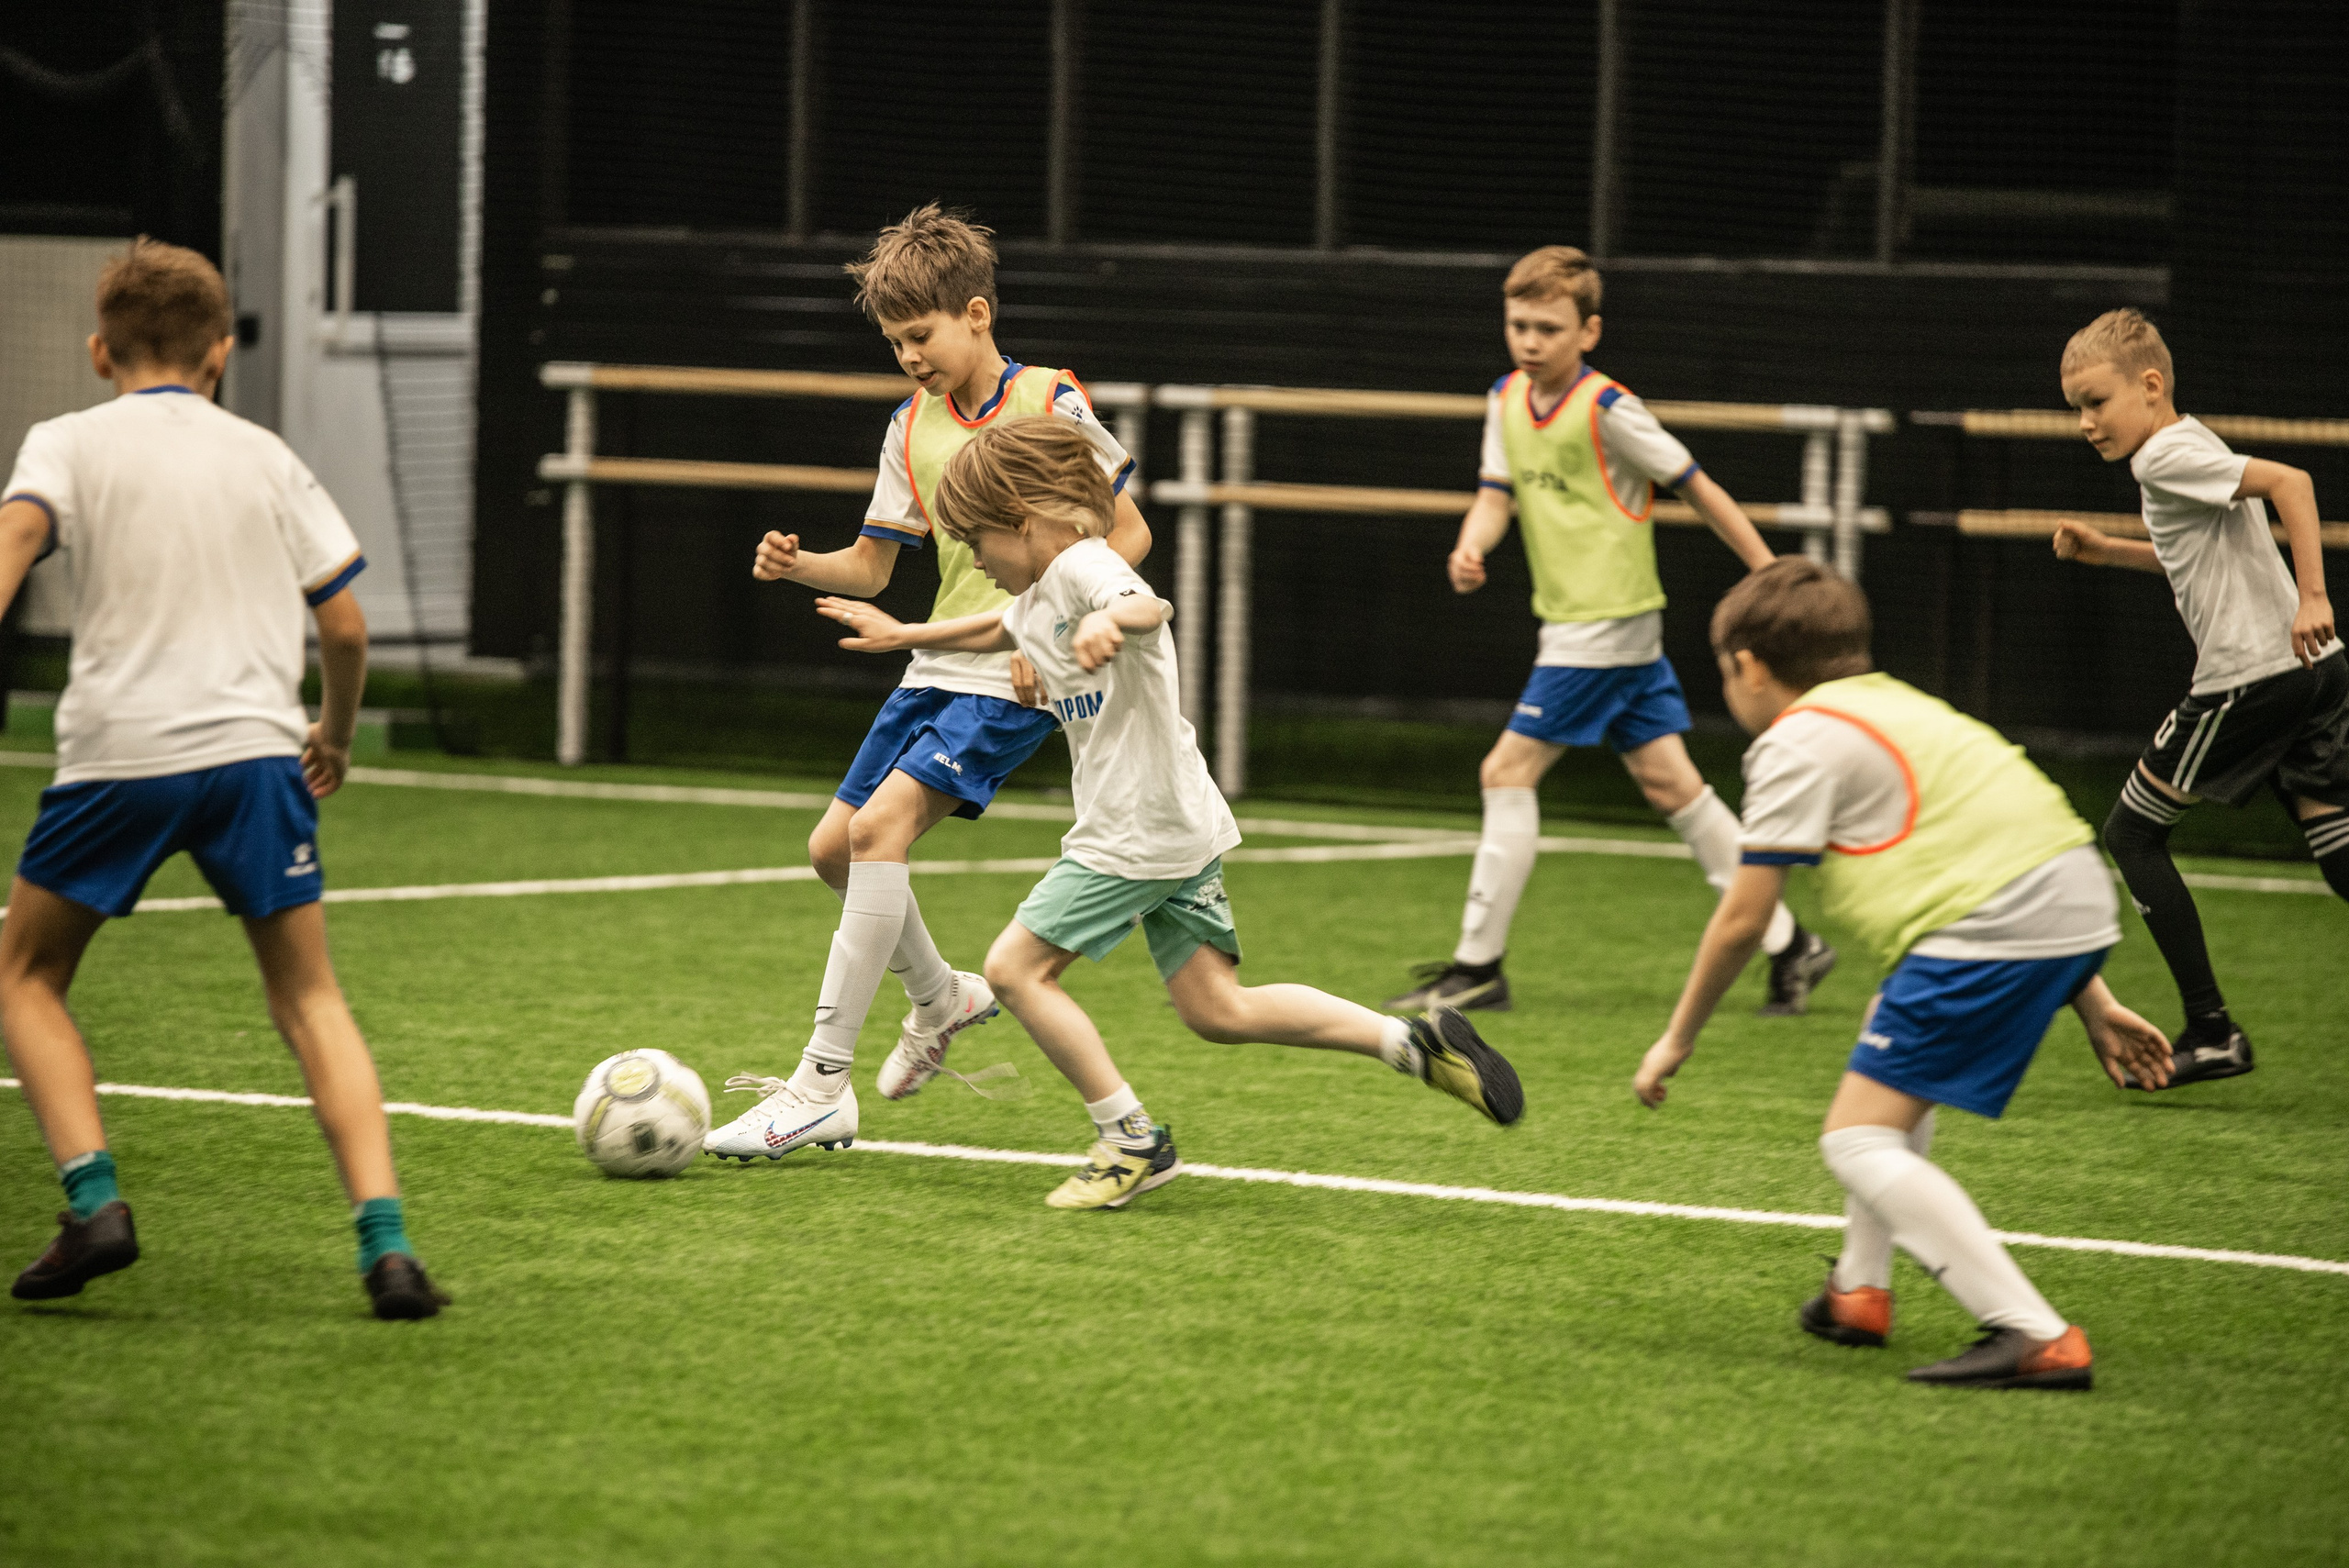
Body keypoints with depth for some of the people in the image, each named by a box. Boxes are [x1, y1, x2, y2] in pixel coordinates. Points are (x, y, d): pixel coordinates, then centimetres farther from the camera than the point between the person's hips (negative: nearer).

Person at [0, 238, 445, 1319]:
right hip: (255, 747, 2)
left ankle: (93, 1200, 0)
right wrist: (336, 735, 31)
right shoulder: (265, 458, 16)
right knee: (308, 998, 10)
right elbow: (345, 625, 14)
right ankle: (384, 1239, -7)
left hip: (117, 753, -2)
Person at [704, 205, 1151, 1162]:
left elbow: (1129, 534, -4)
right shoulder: (913, 428, 9)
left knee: (880, 827, -21)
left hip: (1015, 682, -8)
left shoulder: (1051, 406, -8)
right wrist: (797, 566, -9)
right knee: (833, 846, 7)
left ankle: (821, 1090, -21)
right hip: (936, 668, 8)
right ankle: (940, 996, 36)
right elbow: (871, 569, 12)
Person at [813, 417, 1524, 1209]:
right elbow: (993, 632, 42)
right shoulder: (1040, 595, 18)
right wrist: (903, 635, 48)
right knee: (1217, 1011, 7)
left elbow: (1150, 606, -37)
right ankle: (1415, 1040, 5)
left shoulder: (1082, 565, -13)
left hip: (1140, 831, -10)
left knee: (1016, 966, -5)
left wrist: (1110, 620, -58)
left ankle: (1132, 1141, -3)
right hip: (1177, 829, 10)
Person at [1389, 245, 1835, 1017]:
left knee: (1508, 771, -8)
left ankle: (1479, 963, -2)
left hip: (1604, 627, -8)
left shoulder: (1607, 410, -15)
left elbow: (1696, 486, -9)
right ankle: (1788, 944, 13)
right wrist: (1469, 550, -18)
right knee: (1667, 780, 9)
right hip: (1571, 622, 8)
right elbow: (1497, 493, 5)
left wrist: (1771, 575, -5)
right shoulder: (1507, 401, 7)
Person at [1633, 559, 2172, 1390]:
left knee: (1859, 1141, -7)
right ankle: (1859, 1291, 37)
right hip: (2080, 902, 10)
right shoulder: (1895, 705, 28)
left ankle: (2035, 1337, -19)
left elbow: (1742, 922, 0)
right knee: (1890, 1064, 32)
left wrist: (1677, 1039, 14)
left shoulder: (1797, 743, 1)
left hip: (1991, 930, -10)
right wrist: (2092, 1000, 30)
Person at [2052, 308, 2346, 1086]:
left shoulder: (2166, 455, -10)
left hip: (2251, 677, -9)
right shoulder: (2192, 447, 20)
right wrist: (2108, 551, 26)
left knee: (2131, 832, 5)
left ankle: (2212, 1032, 4)